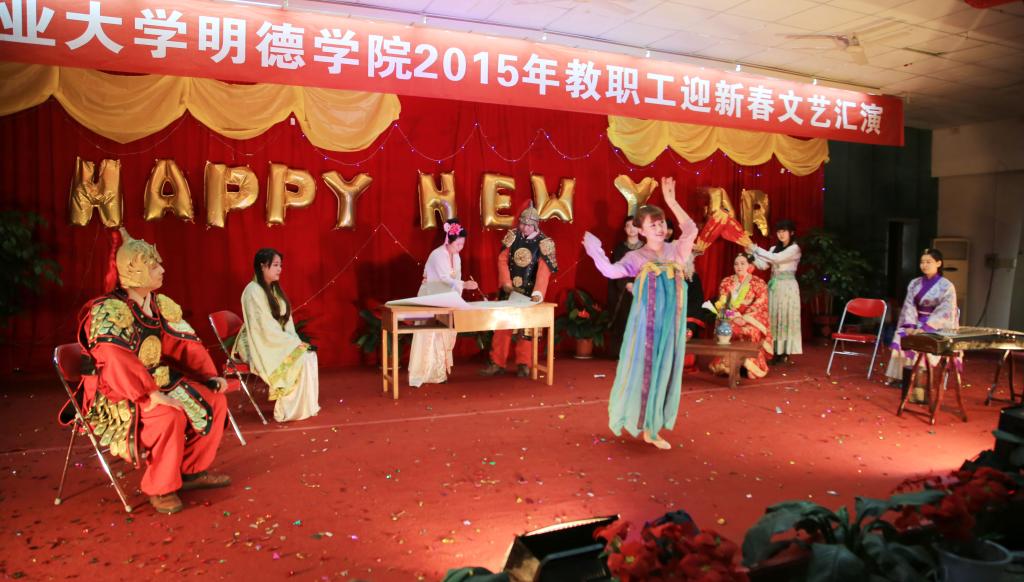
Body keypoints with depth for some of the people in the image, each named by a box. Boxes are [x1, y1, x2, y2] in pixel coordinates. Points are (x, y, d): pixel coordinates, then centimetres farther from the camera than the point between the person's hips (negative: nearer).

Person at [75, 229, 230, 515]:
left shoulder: (161, 305, 4)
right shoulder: (107, 311, -19)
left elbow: (186, 344, 7)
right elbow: (117, 364, -31)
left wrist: (210, 375, -4)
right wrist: (151, 394, -37)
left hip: (157, 382, 8)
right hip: (117, 394, -8)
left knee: (215, 399, -3)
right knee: (170, 415, -32)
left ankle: (192, 470, 9)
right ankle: (160, 488, -11)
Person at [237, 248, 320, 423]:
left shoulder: (274, 288, 10)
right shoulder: (253, 291, -18)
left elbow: (286, 319, 9)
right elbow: (266, 327, -22)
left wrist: (295, 341, -7)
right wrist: (293, 343, -19)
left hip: (276, 342, 8)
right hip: (259, 346, -8)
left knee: (309, 354, -12)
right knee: (301, 359, -22)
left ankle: (306, 405, -7)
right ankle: (287, 411, -10)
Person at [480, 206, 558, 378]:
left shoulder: (544, 243, -9)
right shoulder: (512, 236, 0)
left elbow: (544, 270, -17)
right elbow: (503, 259, 1)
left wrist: (538, 292, -29)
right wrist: (506, 283, -9)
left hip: (529, 293, -3)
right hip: (509, 290, 3)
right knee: (502, 325, 3)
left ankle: (523, 364, 17)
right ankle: (497, 363, 11)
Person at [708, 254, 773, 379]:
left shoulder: (759, 283, 5)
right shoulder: (726, 282, 12)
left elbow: (760, 305, -4)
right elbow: (721, 303, 5)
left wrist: (744, 318, -19)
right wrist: (733, 316, -14)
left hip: (751, 319, -2)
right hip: (730, 318, 2)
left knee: (751, 331, -35)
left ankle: (749, 363, -25)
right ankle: (726, 364, -25)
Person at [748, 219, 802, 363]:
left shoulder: (794, 248, -5)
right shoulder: (774, 248, 15)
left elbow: (776, 258, -18)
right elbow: (763, 265, 7)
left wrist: (756, 249, -14)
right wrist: (752, 254, -7)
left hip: (787, 286, -6)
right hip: (774, 286, 6)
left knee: (786, 318, -5)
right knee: (774, 318, 4)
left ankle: (785, 353, -2)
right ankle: (776, 352, 7)